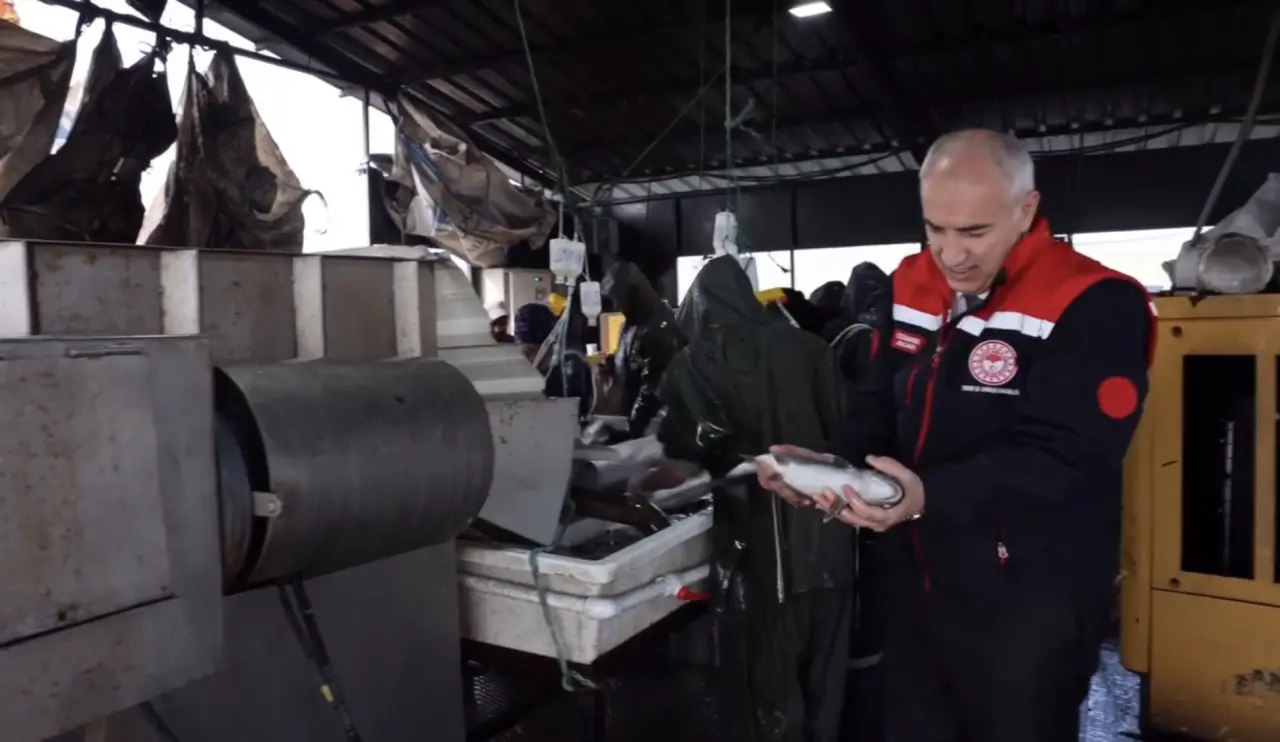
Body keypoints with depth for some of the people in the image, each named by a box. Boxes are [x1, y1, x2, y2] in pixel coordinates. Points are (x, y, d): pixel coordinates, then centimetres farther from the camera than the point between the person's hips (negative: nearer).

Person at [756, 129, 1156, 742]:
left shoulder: (1093, 307, -18)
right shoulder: (912, 285, 4)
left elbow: (1062, 459, -26)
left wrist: (930, 496, -38)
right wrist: (836, 464, -12)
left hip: (1028, 607, -6)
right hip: (917, 587, 7)